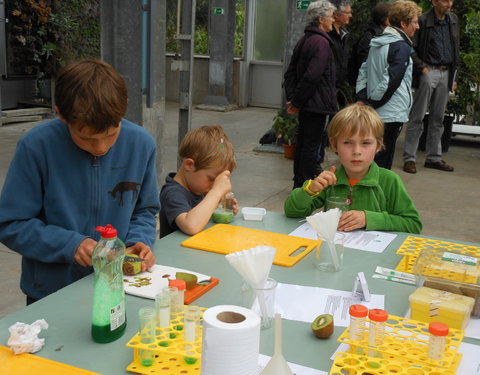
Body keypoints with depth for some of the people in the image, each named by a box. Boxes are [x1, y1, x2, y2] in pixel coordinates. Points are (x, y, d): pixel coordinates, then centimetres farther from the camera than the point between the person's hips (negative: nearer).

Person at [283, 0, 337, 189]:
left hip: (305, 104, 9)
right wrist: (296, 101, -17)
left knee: (303, 143, 16)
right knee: (311, 146, -2)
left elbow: (290, 73, 14)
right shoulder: (321, 42, -16)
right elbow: (312, 76, -25)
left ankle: (298, 184, 25)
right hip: (317, 103, -9)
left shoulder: (303, 41, 14)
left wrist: (292, 99, 6)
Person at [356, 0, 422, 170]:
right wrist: (371, 103, -11)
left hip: (375, 113, 8)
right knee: (382, 164, -2)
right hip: (392, 113, -8)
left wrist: (362, 99, 5)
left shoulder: (378, 42, 13)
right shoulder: (401, 47, -13)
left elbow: (364, 71, 13)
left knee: (371, 159, 16)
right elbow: (390, 81, -20)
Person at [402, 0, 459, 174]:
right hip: (428, 72, -6)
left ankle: (433, 157, 16)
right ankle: (409, 158, 2)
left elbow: (456, 48, 17)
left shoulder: (453, 20, 11)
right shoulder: (423, 21, -9)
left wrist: (454, 75, 13)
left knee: (438, 118, 9)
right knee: (417, 117, -3)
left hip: (446, 73, 6)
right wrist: (422, 68, -14)